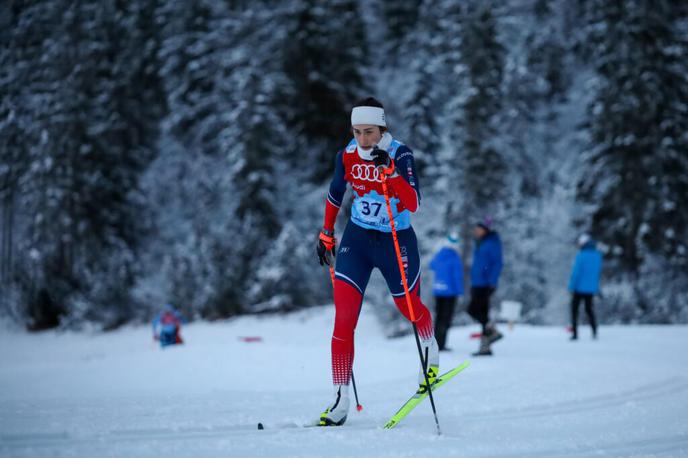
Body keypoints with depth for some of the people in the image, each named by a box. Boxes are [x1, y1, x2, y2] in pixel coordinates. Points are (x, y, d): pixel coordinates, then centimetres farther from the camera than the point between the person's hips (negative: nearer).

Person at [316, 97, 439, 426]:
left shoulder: (400, 155, -18)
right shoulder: (347, 156, -6)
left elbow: (413, 205, -29)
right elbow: (335, 194, 14)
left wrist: (389, 171, -39)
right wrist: (326, 233, 18)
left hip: (396, 241, -2)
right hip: (357, 239, 3)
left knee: (408, 306, 17)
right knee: (343, 318, -11)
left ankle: (430, 352, 53)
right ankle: (340, 402, -9)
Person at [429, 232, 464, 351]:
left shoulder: (439, 255, 5)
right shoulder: (455, 257, -13)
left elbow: (432, 266, 25)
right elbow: (458, 275, -16)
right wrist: (460, 291, -10)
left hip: (437, 290, 6)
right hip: (450, 291, -6)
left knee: (438, 316, 16)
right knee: (446, 317, -1)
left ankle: (436, 343, 19)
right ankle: (441, 344, -6)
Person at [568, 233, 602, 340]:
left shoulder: (581, 255, -17)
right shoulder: (597, 255, 3)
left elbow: (576, 272, -17)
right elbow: (598, 271, 11)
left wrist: (572, 286, -9)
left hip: (580, 287, -5)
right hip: (591, 288, 5)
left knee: (574, 309, 6)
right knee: (589, 308, 20)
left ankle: (575, 333, 0)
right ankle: (594, 331, 8)